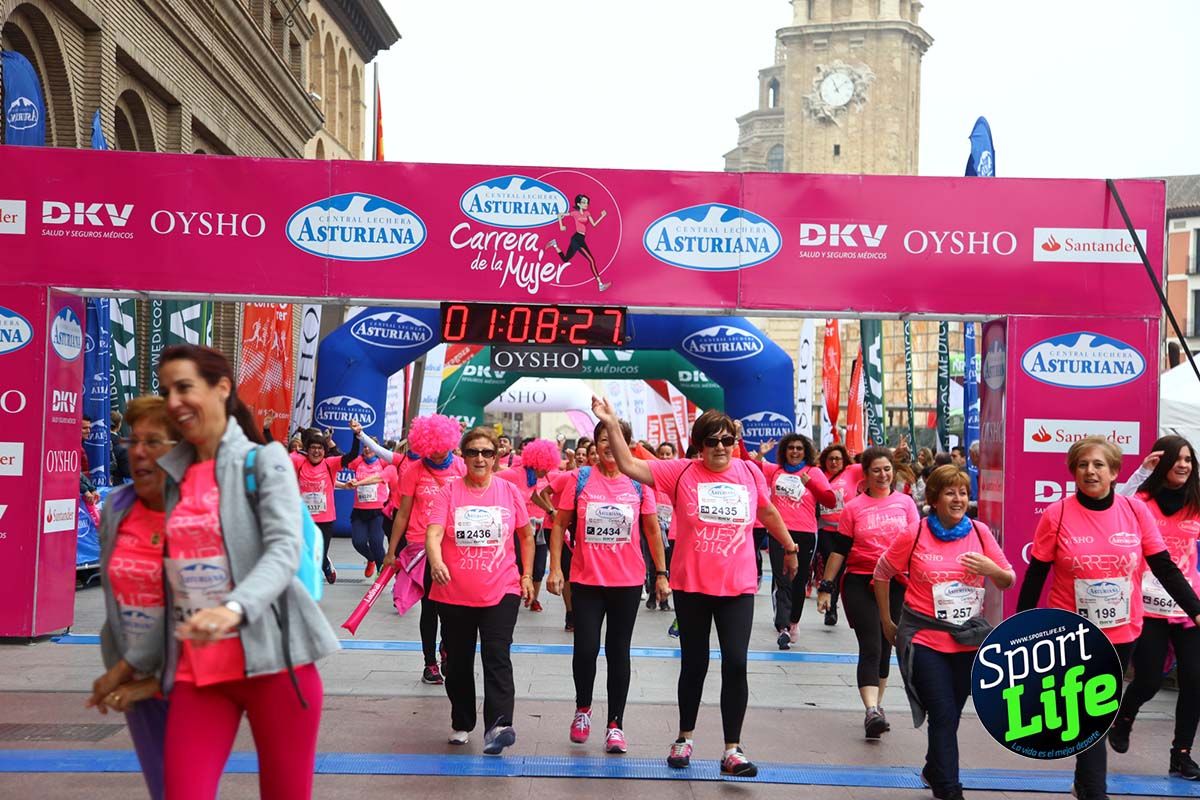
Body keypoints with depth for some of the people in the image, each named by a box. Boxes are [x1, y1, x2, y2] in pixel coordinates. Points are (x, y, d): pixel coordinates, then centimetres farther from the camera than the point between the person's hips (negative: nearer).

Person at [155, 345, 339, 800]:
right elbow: (174, 569, 16)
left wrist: (234, 608, -34)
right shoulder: (172, 474, 12)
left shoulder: (264, 459, -3)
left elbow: (285, 550, -17)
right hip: (195, 668, 4)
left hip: (271, 659, -4)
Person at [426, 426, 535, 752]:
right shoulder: (449, 492, -1)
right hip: (454, 594, 1)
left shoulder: (509, 491, 3)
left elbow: (526, 536, 15)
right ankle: (461, 723, 29)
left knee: (497, 657, -14)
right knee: (458, 662, 13)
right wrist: (436, 561, -33)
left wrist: (527, 575, 11)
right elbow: (433, 533, -14)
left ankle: (498, 725, -21)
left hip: (501, 591, -1)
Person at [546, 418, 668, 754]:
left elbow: (652, 530, 7)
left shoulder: (638, 482, 0)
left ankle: (615, 724, 18)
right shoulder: (580, 480, -2)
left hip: (627, 581, 1)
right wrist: (555, 568, -4)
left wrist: (661, 573, 4)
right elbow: (559, 525, 3)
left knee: (619, 651, 7)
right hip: (586, 580, 0)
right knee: (586, 648, -4)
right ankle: (583, 709, 24)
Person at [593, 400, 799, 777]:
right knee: (694, 664, 12)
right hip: (691, 586, -1)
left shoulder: (750, 473, 1)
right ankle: (684, 737, 32)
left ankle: (733, 749, 6)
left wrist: (789, 548, 29)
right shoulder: (681, 472, -6)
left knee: (736, 663, -5)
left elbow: (768, 513, 18)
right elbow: (629, 466, -11)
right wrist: (611, 424, -18)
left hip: (738, 587, 1)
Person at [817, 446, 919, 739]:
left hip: (896, 584, 2)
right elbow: (839, 550, 2)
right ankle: (872, 711, -20)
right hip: (860, 583, -2)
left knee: (884, 648, 12)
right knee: (870, 647, -12)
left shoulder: (905, 502, 6)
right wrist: (825, 587, 1)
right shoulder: (854, 508, 1)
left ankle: (877, 706, 25)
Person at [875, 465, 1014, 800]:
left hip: (969, 641, 3)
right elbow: (881, 575, 4)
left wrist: (991, 568, -15)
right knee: (944, 717, -6)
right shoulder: (913, 535, -9)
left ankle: (934, 772, 40)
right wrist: (887, 623, 7)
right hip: (925, 640, -3)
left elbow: (1008, 581, 7)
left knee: (950, 716, 16)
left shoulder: (979, 532, -1)